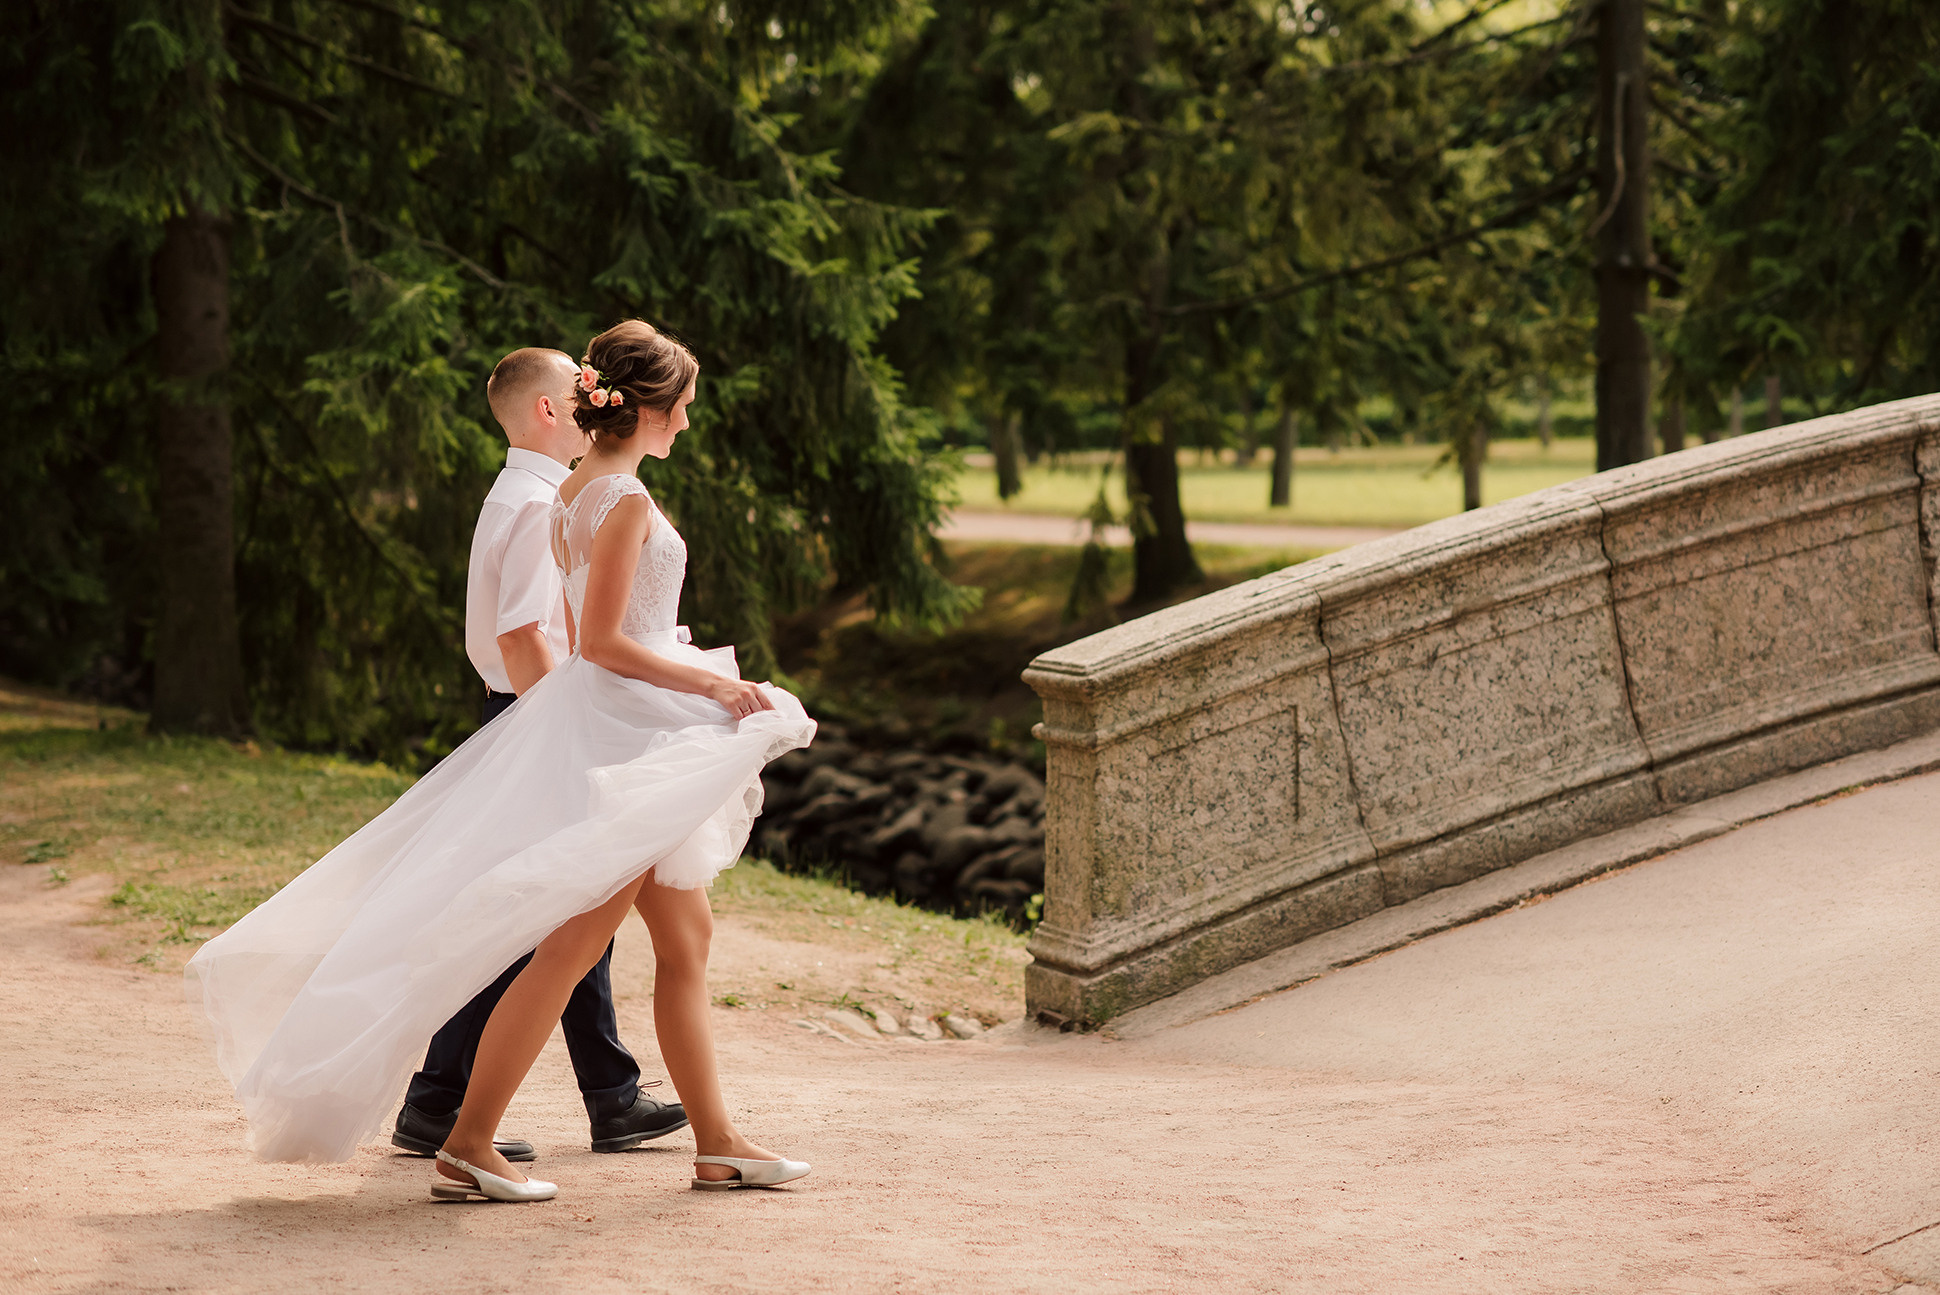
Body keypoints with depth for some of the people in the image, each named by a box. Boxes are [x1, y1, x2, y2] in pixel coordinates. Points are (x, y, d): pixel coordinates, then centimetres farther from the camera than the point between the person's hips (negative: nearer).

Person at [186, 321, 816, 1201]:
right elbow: (603, 641, -20)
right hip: (623, 739, -10)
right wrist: (713, 683, -14)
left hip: (603, 725, 10)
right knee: (570, 948, -6)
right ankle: (468, 1146, -1)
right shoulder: (626, 500, -16)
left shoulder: (578, 489, 12)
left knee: (686, 937, 12)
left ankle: (717, 1143, 17)